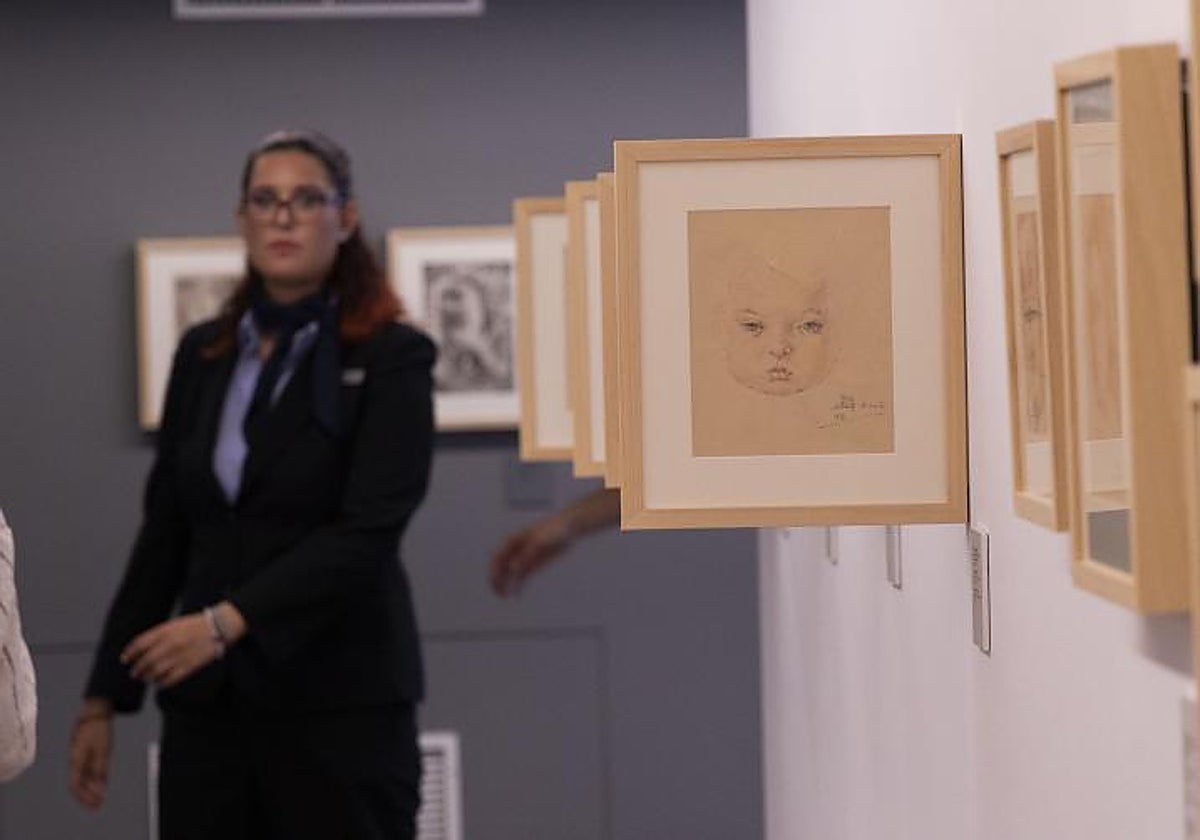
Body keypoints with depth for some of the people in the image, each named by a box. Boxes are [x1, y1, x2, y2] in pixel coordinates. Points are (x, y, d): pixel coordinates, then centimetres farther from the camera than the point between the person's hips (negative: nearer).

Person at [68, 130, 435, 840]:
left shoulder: (393, 355, -5)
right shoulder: (203, 354, 11)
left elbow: (370, 530, -16)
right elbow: (164, 532, 13)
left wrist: (226, 622, -25)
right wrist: (105, 694, 10)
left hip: (341, 700, -5)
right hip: (208, 702, 5)